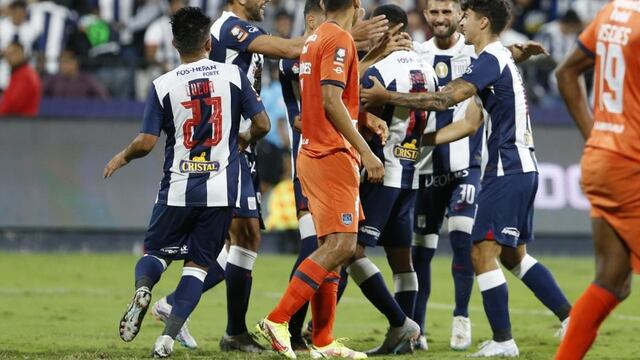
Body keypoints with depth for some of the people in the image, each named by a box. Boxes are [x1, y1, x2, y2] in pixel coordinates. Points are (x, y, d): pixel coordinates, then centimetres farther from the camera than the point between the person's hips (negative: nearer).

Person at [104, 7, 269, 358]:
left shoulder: (163, 85, -4)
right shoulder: (233, 75, -2)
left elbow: (146, 142, -7)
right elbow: (262, 124, -1)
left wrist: (122, 157, 13)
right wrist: (245, 139, 21)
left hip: (178, 188, 0)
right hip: (221, 190, 0)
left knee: (154, 251, 17)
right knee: (198, 263, 8)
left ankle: (143, 289, -18)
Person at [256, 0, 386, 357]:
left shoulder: (316, 39, 16)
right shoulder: (340, 40, -13)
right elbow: (331, 101, -21)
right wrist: (365, 151, -21)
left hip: (314, 153, 10)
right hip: (334, 156, -10)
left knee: (331, 246, 10)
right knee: (341, 245, -13)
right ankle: (277, 321, -17)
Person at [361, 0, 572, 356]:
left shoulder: (492, 59, -13)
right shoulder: (501, 59, 18)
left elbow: (445, 99, -23)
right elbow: (471, 123, 18)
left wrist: (388, 97, -17)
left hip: (507, 170, -10)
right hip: (521, 167, 10)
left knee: (483, 253, -9)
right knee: (514, 254, 17)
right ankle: (571, 317, 18)